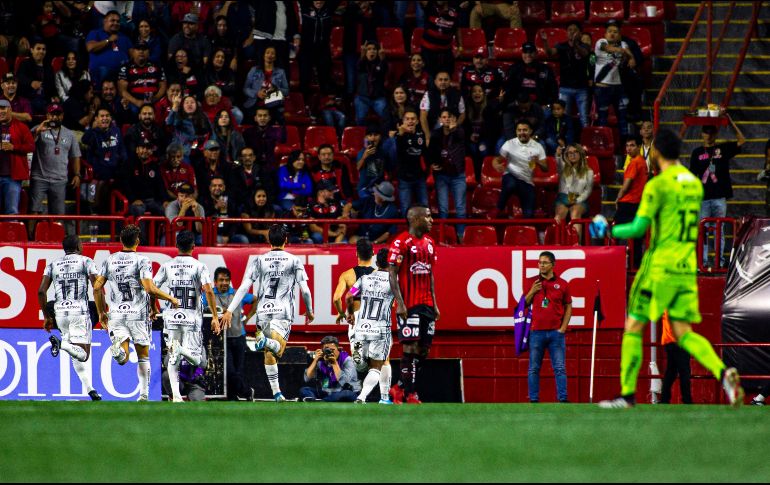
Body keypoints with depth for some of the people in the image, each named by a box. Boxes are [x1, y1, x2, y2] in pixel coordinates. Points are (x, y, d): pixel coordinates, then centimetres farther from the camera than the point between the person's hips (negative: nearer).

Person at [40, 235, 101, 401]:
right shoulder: (86, 262, 4)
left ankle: (89, 389, 10)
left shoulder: (52, 265, 13)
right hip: (79, 311, -4)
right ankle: (61, 343, -34)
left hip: (60, 313, 4)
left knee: (77, 354, 16)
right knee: (83, 355, -8)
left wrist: (47, 317, 14)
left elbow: (41, 291, 6)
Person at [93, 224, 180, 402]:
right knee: (143, 356, 13)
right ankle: (144, 395, 11)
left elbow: (97, 288, 5)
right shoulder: (142, 261, -7)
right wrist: (171, 299, -3)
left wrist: (101, 312, 16)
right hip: (138, 314, -2)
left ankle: (119, 346, -37)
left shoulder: (110, 260, 6)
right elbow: (150, 289, -17)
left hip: (116, 313, 2)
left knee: (123, 359, -4)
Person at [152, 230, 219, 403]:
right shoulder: (199, 266, -3)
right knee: (197, 360, 5)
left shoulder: (167, 266, 4)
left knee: (173, 359, 10)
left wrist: (153, 308, 21)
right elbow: (208, 291, -14)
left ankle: (176, 395, -8)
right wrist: (215, 316, -11)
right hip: (192, 317, -2)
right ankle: (182, 349, -29)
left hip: (172, 316, 2)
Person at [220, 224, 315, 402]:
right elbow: (305, 290, 2)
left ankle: (276, 392, 13)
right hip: (283, 312, -2)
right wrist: (309, 311, 19)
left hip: (263, 312, 2)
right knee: (277, 351, -13)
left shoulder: (259, 261, 7)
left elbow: (244, 287, 0)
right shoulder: (294, 261, 4)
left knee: (269, 356, 15)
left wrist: (229, 310, 0)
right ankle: (267, 343, -46)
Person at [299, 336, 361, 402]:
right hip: (325, 394, 4)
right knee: (303, 390, -15)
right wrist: (315, 361, -12)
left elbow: (344, 383, -22)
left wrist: (335, 364, -22)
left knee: (348, 394, -38)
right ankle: (312, 401, -54)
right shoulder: (321, 361, 3)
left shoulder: (347, 361, -8)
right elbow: (307, 379, -5)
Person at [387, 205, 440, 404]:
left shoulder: (429, 243, 15)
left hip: (427, 305, 8)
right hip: (409, 305, -8)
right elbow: (392, 274, -11)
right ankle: (410, 395, -5)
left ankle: (400, 389, 18)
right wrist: (400, 304, -17)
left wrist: (434, 304, 16)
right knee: (411, 348, -8)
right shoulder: (401, 243, -9)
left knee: (424, 350, 7)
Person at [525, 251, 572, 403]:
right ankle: (533, 400, 5)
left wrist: (563, 328, 1)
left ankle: (562, 399, -3)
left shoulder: (562, 284, 5)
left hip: (556, 332, -1)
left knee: (560, 368, -3)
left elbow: (568, 307, 10)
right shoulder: (532, 282, 7)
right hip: (536, 332, 1)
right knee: (533, 368, 2)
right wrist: (532, 292, -6)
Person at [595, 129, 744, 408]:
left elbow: (638, 229, -13)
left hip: (660, 267, -7)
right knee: (683, 333, 8)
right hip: (687, 268, 7)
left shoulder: (658, 185, -11)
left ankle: (628, 394, 4)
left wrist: (607, 231, 3)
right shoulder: (694, 183, 11)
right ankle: (724, 373, -15)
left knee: (633, 328, 4)